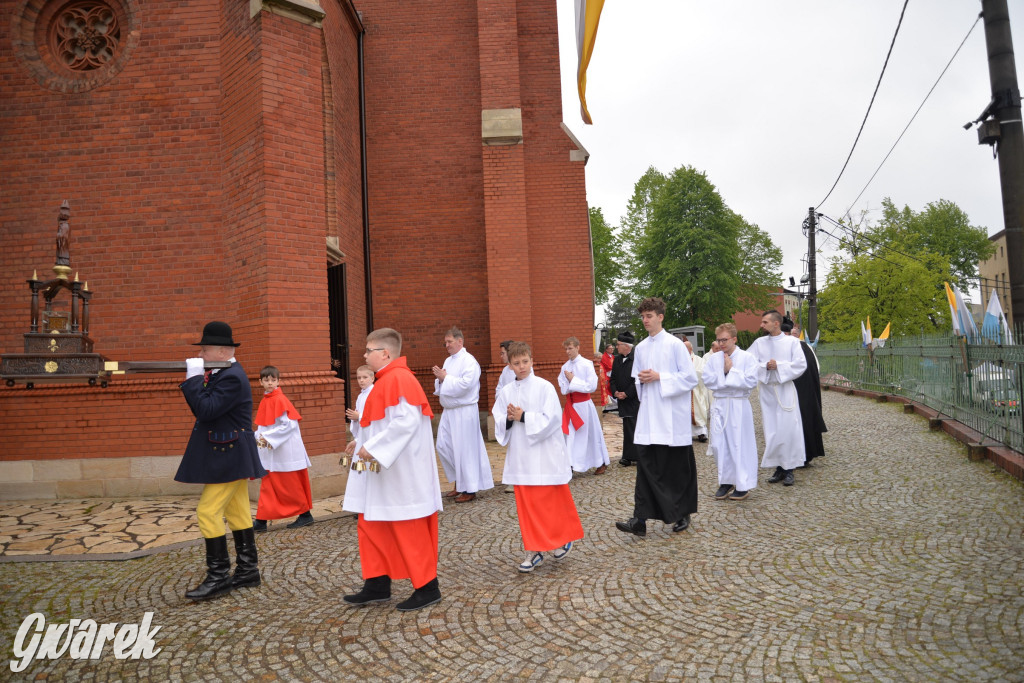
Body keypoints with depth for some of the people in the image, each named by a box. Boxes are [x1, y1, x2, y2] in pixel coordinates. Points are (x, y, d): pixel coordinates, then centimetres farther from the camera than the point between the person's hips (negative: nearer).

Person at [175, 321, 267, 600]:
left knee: (208, 512, -7)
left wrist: (194, 378, -17)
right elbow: (203, 409, 13)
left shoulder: (232, 378, -18)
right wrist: (193, 381, -2)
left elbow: (206, 410, -25)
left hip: (228, 457, -10)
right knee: (237, 513, 13)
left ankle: (218, 577, 0)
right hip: (229, 457, 10)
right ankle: (248, 570, 20)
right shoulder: (221, 374, 14)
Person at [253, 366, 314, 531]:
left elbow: (288, 425, -17)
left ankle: (305, 515, 14)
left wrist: (269, 438, -19)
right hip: (270, 451, 8)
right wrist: (258, 437, 2)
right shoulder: (265, 401, 9)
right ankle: (261, 520, 13)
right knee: (267, 485, 9)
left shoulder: (280, 400, -14)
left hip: (284, 450, -8)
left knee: (291, 486, 1)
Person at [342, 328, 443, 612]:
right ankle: (378, 585, 24)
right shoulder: (386, 380, 14)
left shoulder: (398, 379, -18)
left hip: (401, 473, -11)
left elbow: (407, 421, -27)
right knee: (370, 524, 14)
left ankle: (427, 587, 13)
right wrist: (365, 444, 11)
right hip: (382, 471, 11)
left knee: (408, 530, -1)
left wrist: (373, 447, -24)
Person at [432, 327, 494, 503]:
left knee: (465, 449, -3)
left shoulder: (469, 361, -12)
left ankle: (470, 490, 9)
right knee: (443, 446, 10)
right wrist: (440, 379, -3)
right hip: (449, 411, 9)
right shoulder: (448, 361, 14)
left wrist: (445, 378, -16)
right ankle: (459, 483, 26)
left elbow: (465, 384, -24)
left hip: (464, 412, -9)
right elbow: (441, 386, 19)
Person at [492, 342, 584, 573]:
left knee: (553, 502, 6)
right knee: (526, 505, 8)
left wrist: (524, 417, -18)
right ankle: (534, 549, 18)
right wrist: (509, 419, -15)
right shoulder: (506, 391, 5)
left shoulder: (544, 387, -8)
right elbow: (499, 423, 6)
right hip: (520, 457, 4)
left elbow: (552, 419, -15)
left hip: (545, 456, -4)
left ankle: (563, 539, 28)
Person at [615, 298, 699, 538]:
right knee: (646, 464, -2)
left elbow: (690, 378, -9)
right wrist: (642, 380, -2)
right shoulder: (640, 348, 11)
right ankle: (640, 520, -4)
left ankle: (683, 515, 24)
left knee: (677, 467, 6)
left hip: (672, 416, -4)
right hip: (648, 415, 4)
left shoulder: (675, 344, -6)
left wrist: (659, 377, -16)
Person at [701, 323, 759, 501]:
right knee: (720, 445, 8)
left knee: (741, 444, 1)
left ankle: (743, 485, 11)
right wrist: (724, 372, -11)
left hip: (739, 406, -4)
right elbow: (707, 380, -2)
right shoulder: (712, 359, 7)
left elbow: (751, 381, -14)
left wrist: (731, 371, -11)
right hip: (720, 405, 4)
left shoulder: (747, 358, -4)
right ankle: (725, 482, 20)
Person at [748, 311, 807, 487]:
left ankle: (789, 469, 7)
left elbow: (801, 364, -9)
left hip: (785, 390, -3)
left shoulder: (791, 342, 0)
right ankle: (779, 468, 14)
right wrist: (766, 366, -18)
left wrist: (779, 366, -15)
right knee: (771, 431, 4)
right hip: (766, 391, 3)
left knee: (788, 429, -3)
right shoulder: (759, 343, 6)